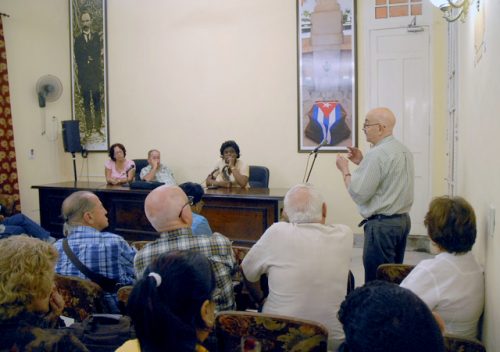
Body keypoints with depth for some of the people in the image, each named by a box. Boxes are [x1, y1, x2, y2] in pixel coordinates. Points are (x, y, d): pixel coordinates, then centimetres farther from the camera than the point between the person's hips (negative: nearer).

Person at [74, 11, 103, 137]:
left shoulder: (96, 36, 9)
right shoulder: (78, 39, 10)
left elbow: (98, 53, 2)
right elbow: (78, 58, 5)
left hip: (95, 74, -1)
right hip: (84, 75, 1)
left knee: (97, 102, -2)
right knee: (86, 103, 2)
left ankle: (98, 127, 3)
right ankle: (88, 128, 4)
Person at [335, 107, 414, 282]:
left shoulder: (377, 154, -19)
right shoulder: (404, 150, 10)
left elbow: (359, 194, -19)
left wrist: (345, 170, -6)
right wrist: (362, 162, 13)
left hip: (382, 224, -10)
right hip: (403, 220, 10)